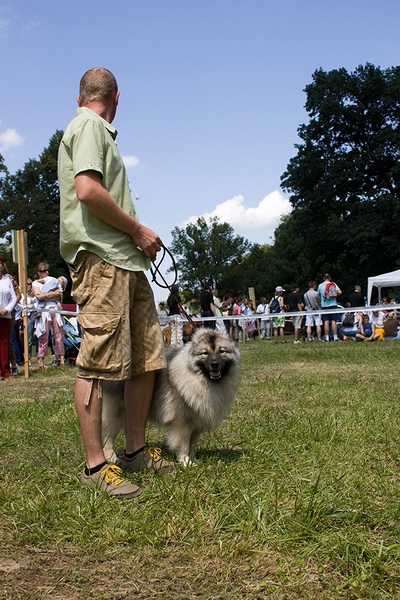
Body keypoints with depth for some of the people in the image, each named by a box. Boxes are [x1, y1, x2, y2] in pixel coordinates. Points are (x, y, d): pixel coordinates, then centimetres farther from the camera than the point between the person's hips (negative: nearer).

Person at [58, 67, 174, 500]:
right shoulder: (89, 126, -1)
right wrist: (138, 230, -9)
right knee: (98, 363, -9)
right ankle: (95, 466, -5)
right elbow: (88, 190, -16)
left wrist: (138, 236, 16)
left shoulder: (98, 131, 28)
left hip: (126, 260, 10)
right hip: (101, 258, -10)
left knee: (147, 358, 9)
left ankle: (135, 451, 18)